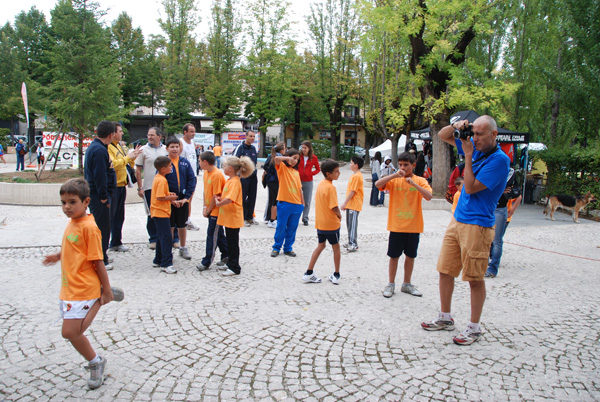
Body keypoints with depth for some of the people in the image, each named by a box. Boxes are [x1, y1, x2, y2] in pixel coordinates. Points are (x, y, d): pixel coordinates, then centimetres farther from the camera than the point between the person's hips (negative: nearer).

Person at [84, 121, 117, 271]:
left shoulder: (93, 146, 14)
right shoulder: (100, 150, -19)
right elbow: (100, 176, -23)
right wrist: (104, 197, -18)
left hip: (93, 193, 11)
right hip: (98, 196, -11)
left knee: (101, 226, 20)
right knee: (102, 227, -2)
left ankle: (101, 254, 33)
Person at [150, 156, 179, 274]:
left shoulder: (157, 177, 12)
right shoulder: (162, 180, -20)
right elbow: (160, 197, -25)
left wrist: (168, 194, 9)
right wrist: (171, 197, -11)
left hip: (158, 212, 11)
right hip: (161, 212, -11)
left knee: (161, 237, 17)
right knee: (167, 237, -10)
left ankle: (158, 260, 26)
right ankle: (166, 264, -10)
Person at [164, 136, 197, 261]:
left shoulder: (185, 162, 1)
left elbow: (192, 180, 0)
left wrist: (186, 197, -8)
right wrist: (170, 199, -12)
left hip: (183, 200, 2)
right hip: (169, 200, -2)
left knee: (183, 225, 12)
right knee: (169, 226, 6)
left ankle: (183, 248, 28)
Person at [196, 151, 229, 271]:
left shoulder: (217, 175, -20)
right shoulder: (206, 173, 8)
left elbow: (216, 195, -20)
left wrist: (208, 210, -12)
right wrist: (205, 207, 3)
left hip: (216, 211, -9)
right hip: (210, 210, 9)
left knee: (212, 235, -2)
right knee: (218, 234, 15)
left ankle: (206, 262, 4)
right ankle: (226, 257, 27)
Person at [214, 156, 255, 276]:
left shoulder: (235, 182, -20)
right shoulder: (230, 180, 11)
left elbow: (229, 199, -31)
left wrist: (218, 204, -17)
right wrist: (219, 198, 2)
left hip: (233, 218, -9)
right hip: (228, 217, 10)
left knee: (233, 243, 0)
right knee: (230, 242, 18)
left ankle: (234, 268, 9)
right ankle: (230, 264, 30)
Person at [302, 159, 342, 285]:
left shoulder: (320, 184, 5)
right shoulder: (330, 187, -21)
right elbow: (334, 207, -22)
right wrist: (339, 215, -2)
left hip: (320, 222, 7)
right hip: (331, 223, -7)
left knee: (321, 246, 18)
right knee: (336, 248, 10)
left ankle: (309, 273, 16)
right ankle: (336, 275, 20)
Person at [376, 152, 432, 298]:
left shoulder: (420, 181, 0)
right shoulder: (394, 180, 0)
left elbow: (429, 196, -16)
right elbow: (378, 184, -16)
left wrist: (413, 183, -26)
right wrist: (395, 175, -25)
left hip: (413, 226, 1)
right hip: (396, 226, -1)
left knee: (410, 256, 12)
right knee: (394, 256, 6)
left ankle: (407, 284, 28)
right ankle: (391, 284, 20)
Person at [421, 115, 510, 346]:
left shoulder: (499, 159, -14)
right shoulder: (474, 147, 8)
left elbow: (471, 188, -17)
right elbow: (442, 136, 16)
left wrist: (468, 156, -14)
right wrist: (457, 126, -4)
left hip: (477, 225, -7)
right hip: (457, 220, 8)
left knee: (475, 279, 2)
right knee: (445, 270, 11)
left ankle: (474, 328, 16)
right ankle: (445, 318, 26)